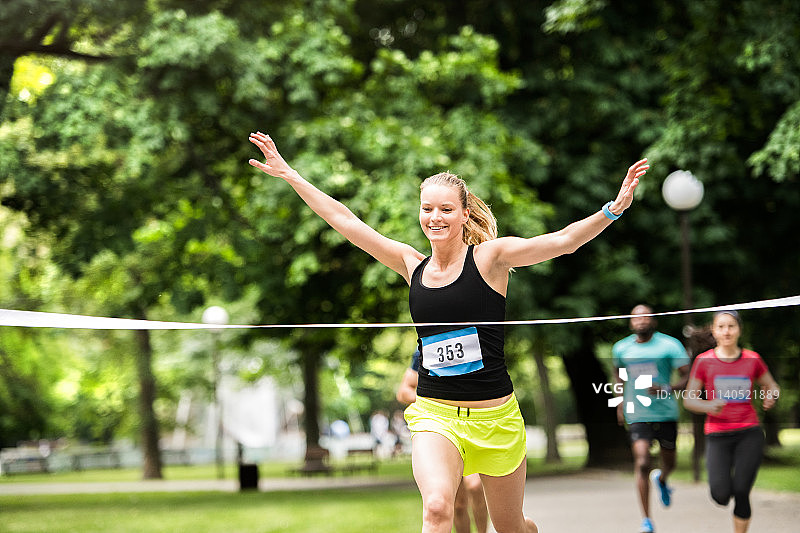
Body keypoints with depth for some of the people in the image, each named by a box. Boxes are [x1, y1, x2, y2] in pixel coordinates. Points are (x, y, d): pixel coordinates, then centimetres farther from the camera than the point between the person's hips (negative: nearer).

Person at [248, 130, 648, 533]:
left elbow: (563, 241, -15)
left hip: (495, 416, -1)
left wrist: (614, 208, -30)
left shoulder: (489, 256, -4)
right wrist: (288, 174, 11)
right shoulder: (412, 265, 5)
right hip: (434, 414, 1)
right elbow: (344, 219, 9)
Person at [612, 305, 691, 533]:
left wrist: (668, 389, -25)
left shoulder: (670, 345, -6)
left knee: (669, 463, 15)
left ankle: (661, 479, 55)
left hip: (666, 414, 0)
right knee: (642, 463, -16)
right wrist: (622, 400, 20)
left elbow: (688, 377, -9)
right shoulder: (621, 348, 4)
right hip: (637, 415, 0)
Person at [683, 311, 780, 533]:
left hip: (749, 433, 1)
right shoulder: (704, 361, 0)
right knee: (721, 496, -12)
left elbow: (772, 387, 17)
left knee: (741, 494, -7)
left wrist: (770, 397, -7)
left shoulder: (752, 359, 4)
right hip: (717, 435, -1)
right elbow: (689, 399, 3)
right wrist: (708, 406, -18)